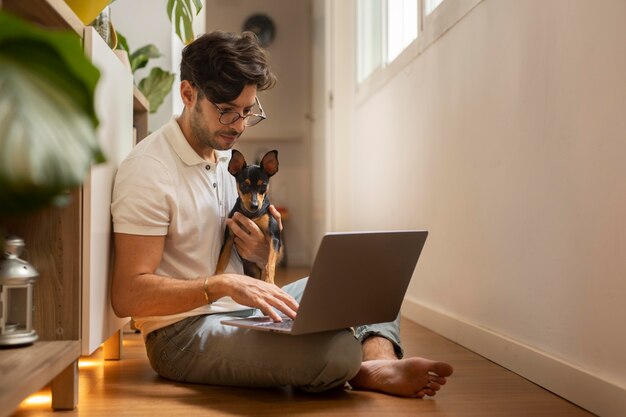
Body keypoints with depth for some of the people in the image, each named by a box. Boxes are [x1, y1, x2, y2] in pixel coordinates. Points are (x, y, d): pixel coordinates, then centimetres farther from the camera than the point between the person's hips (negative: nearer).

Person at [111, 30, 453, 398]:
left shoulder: (228, 157, 12)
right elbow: (127, 296, -20)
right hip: (184, 333, -9)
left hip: (245, 312, 9)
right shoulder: (148, 170, -15)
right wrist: (223, 284, -30)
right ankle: (363, 372, 0)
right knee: (339, 349, -34)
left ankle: (382, 366, -21)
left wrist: (262, 254, -5)